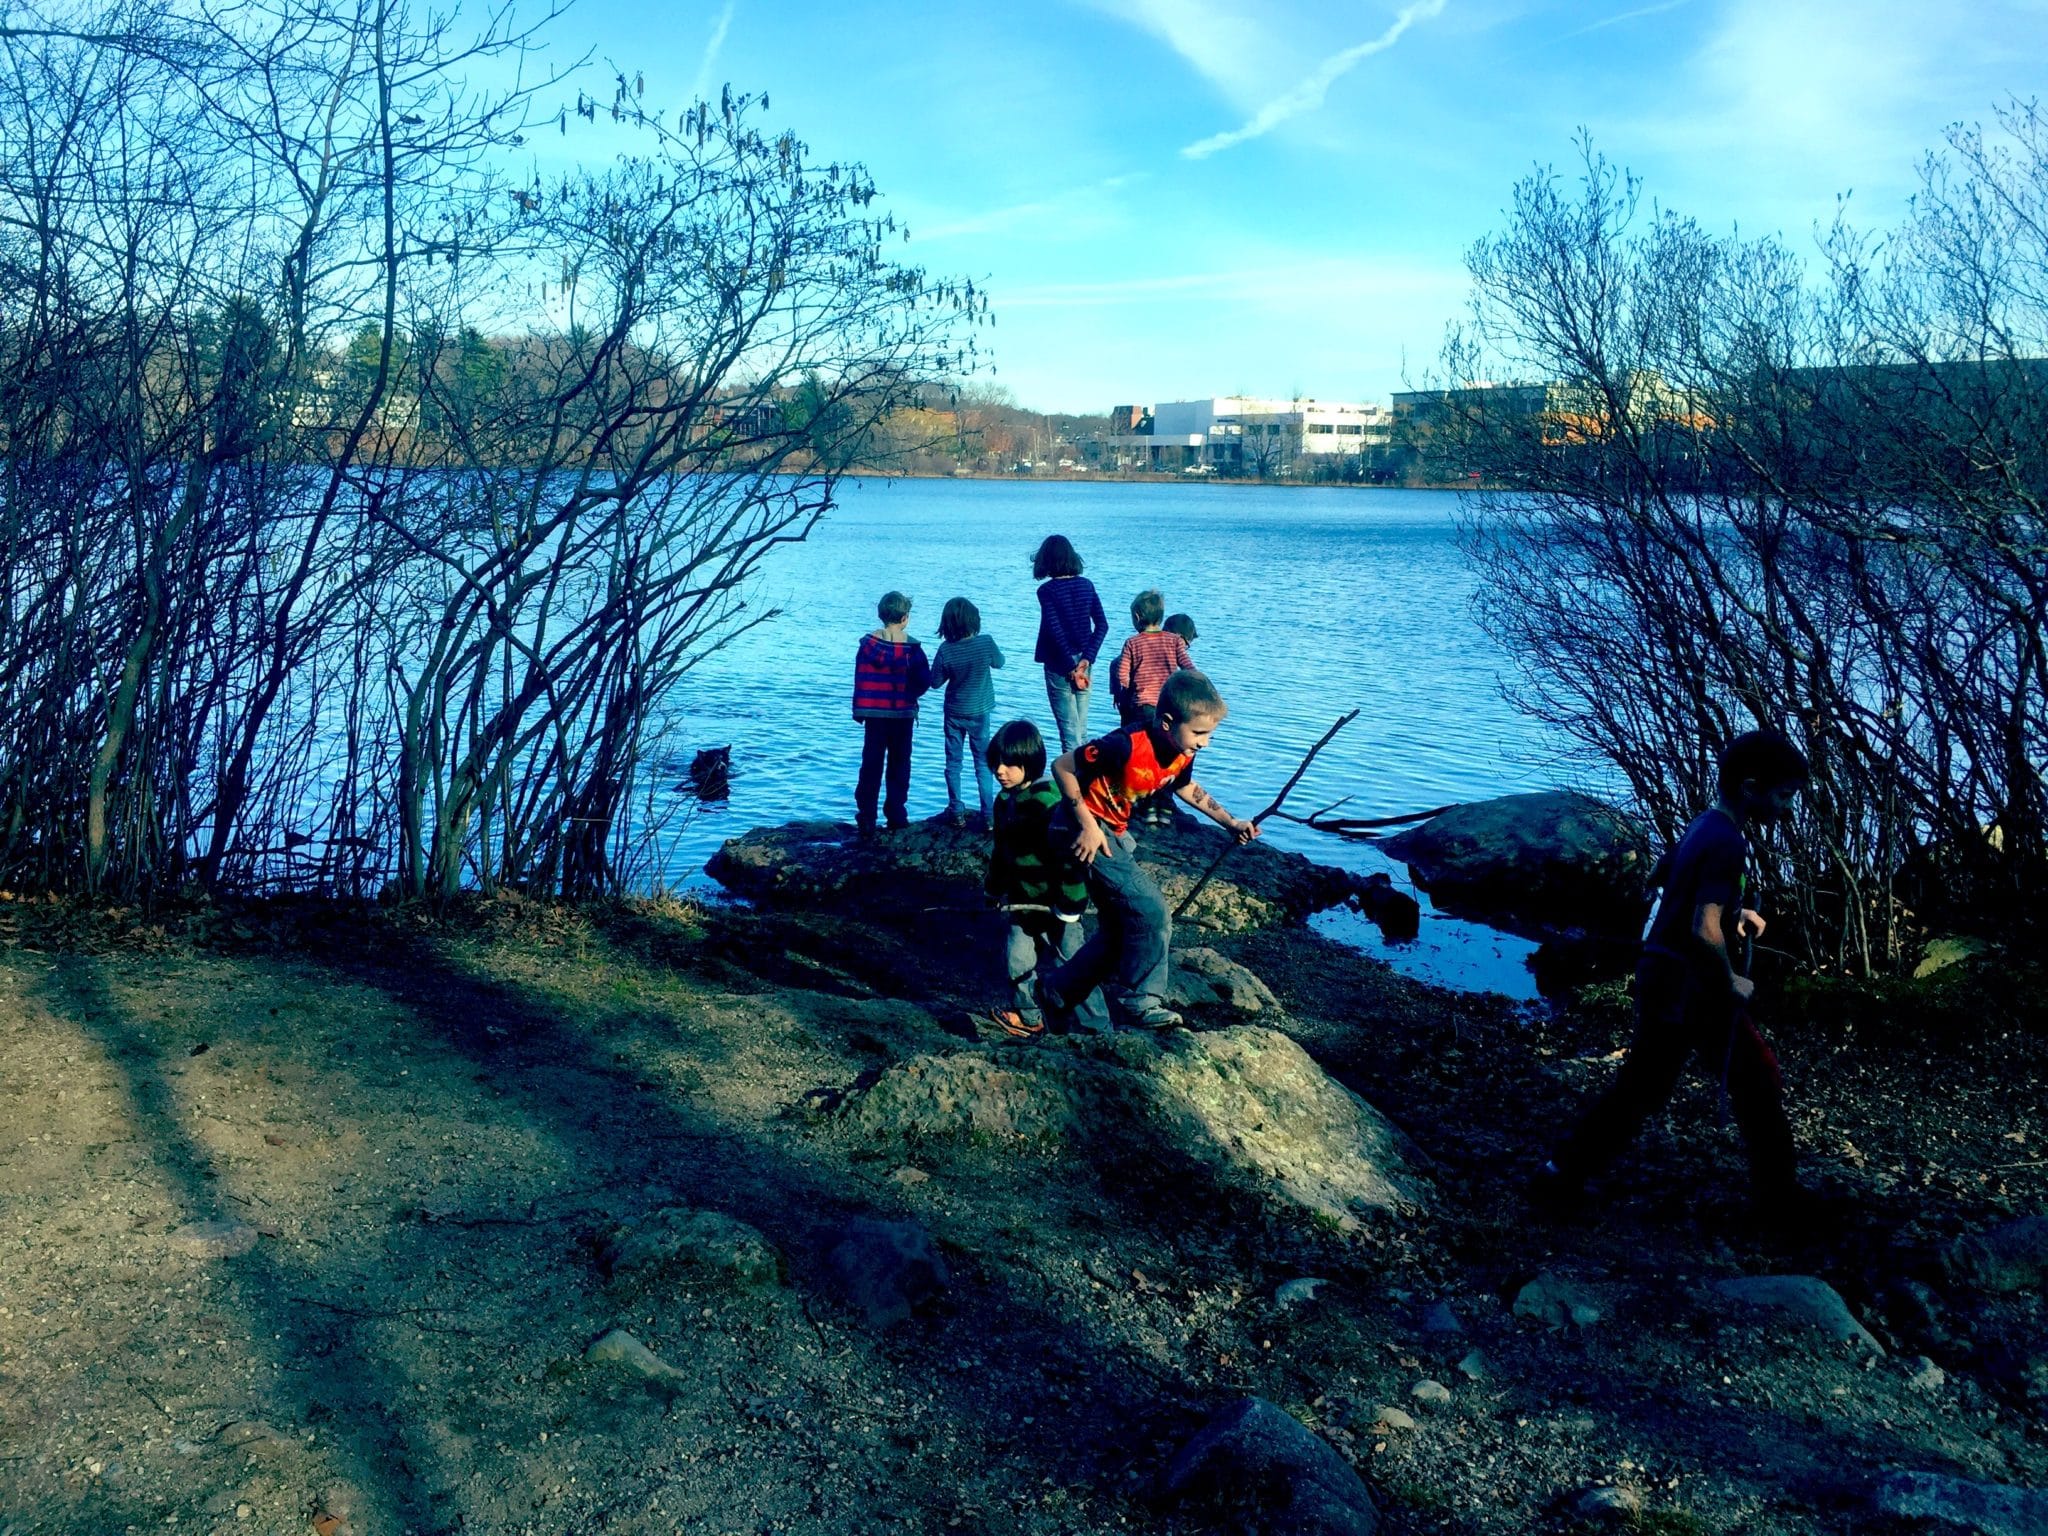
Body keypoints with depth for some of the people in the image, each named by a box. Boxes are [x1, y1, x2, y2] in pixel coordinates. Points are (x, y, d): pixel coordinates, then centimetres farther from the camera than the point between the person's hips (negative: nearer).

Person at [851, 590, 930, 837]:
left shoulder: (868, 644, -4)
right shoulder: (911, 647, -8)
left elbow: (860, 680, -2)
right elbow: (925, 680, -7)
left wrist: (859, 710, 5)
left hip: (874, 714, 1)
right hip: (903, 714, -1)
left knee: (871, 765, 4)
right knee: (899, 764, 12)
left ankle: (867, 820, 0)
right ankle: (896, 815, 14)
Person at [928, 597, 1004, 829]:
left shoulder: (946, 649, -20)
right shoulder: (986, 643, -19)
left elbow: (935, 682, -9)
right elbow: (999, 662, 1)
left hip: (954, 713, 0)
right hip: (979, 712, 0)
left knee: (953, 763, 14)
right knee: (983, 763, 11)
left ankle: (956, 812, 17)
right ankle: (988, 815, 11)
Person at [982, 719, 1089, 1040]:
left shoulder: (1048, 800, -24)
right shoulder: (1005, 801, 5)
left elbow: (1068, 854, -25)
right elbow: (1002, 851, 18)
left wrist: (1070, 903, -24)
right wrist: (995, 888, 21)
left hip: (1054, 902, -8)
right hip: (1023, 901, 8)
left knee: (1069, 961, 6)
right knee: (1017, 958, 11)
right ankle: (1028, 1016, 29)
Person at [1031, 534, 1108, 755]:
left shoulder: (1047, 590, -11)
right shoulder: (1087, 585, 3)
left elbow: (1056, 632, -17)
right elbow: (1102, 625, -2)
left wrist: (1071, 669, -13)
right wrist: (1086, 659, -6)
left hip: (1059, 665, -5)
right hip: (1083, 662, 5)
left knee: (1068, 728, -1)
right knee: (1081, 728, 14)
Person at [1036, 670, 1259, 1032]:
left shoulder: (1182, 755, -5)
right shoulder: (1128, 746, -30)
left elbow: (1187, 789, 18)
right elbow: (1062, 767, -24)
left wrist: (1230, 822, 8)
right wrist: (1087, 825, -23)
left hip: (1115, 832, 9)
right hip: (1087, 831, -9)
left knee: (1120, 930, 13)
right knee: (1151, 911, -15)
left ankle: (1060, 990, 26)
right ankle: (1143, 1004, -2)